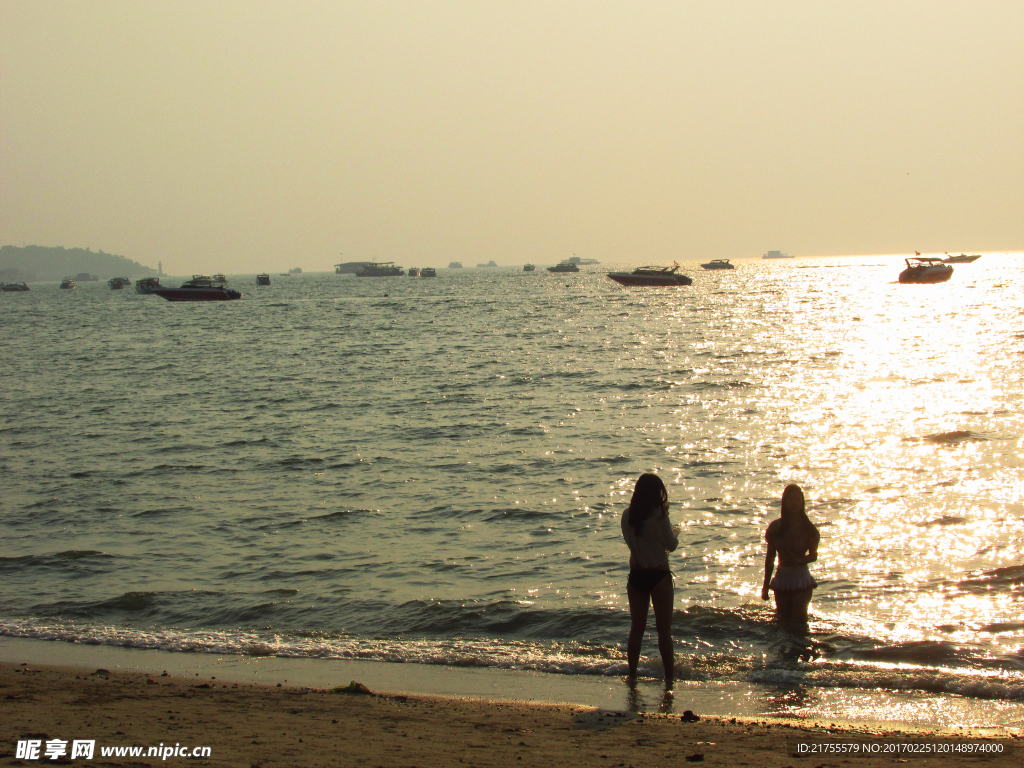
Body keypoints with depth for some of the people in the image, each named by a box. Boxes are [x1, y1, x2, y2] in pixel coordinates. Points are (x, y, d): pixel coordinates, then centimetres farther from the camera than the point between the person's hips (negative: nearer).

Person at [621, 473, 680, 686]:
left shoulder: (627, 515, -1)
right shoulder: (659, 515, -15)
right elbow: (671, 545, -6)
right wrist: (676, 533, 16)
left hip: (636, 575, 4)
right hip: (659, 575, -4)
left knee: (637, 628, 14)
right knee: (664, 629, 4)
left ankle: (632, 675, 17)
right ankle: (669, 677, 5)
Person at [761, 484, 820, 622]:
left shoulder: (808, 528, -3)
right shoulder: (776, 527, 0)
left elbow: (814, 555, 0)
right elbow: (770, 557, 4)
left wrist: (799, 560, -22)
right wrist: (765, 585, 3)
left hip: (802, 578, -2)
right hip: (782, 579, 2)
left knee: (799, 619, -10)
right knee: (783, 620, 5)